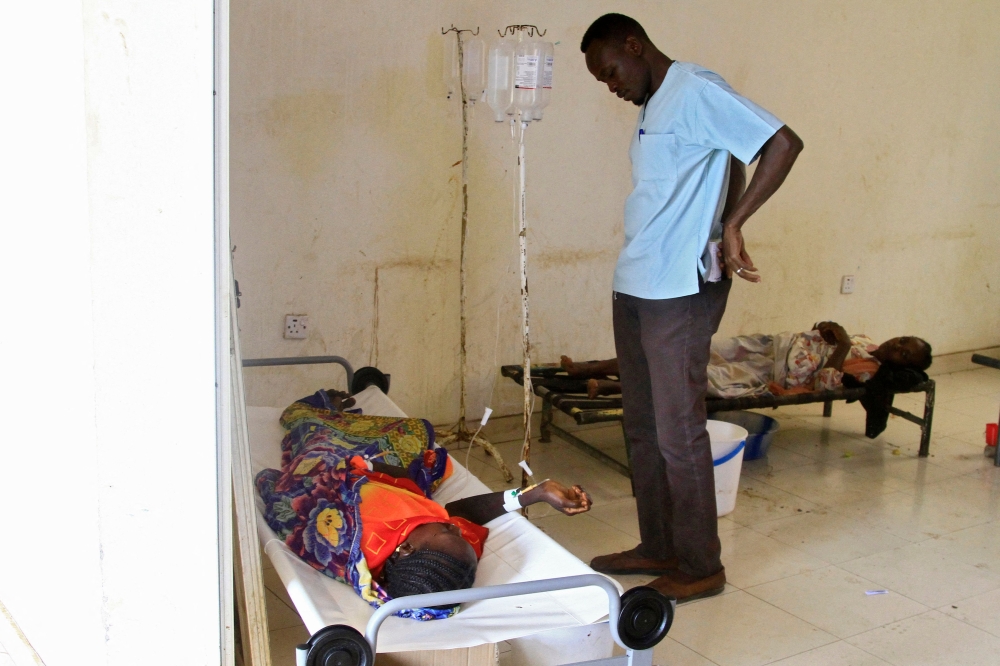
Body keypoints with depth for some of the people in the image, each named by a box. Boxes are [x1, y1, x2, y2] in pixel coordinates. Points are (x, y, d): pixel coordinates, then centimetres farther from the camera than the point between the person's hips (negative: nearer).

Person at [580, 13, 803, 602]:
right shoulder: (654, 106, 18)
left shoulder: (696, 91, -10)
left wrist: (732, 225, -16)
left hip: (680, 292, -10)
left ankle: (701, 568, 12)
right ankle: (658, 548, 28)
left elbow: (784, 143, -18)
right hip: (635, 287, 10)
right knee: (644, 427, 15)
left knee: (679, 433, -2)